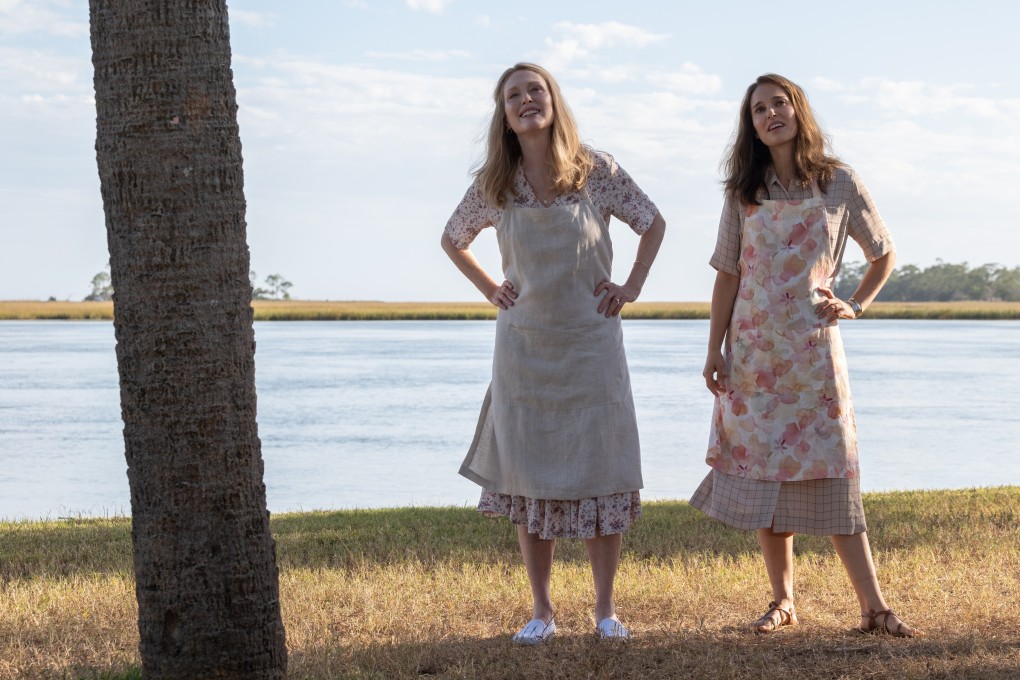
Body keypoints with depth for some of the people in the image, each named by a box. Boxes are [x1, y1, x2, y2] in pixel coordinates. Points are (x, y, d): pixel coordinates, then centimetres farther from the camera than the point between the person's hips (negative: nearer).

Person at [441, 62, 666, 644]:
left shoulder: (597, 171, -5)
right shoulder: (493, 186, 0)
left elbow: (654, 223, 8)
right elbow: (453, 240, 18)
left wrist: (632, 287, 1)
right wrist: (491, 289, 7)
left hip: (591, 341, -1)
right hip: (524, 346, 1)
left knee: (601, 472, -1)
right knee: (529, 479, 3)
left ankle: (606, 608, 9)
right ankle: (542, 611, 11)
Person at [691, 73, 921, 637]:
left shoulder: (839, 184, 1)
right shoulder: (744, 193, 6)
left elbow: (883, 254, 13)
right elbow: (728, 275, 7)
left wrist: (856, 306, 0)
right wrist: (714, 351, 2)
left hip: (813, 348, -2)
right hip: (754, 352, 2)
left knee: (831, 471, -6)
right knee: (762, 470, 2)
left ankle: (873, 605, -4)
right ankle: (782, 601, 10)